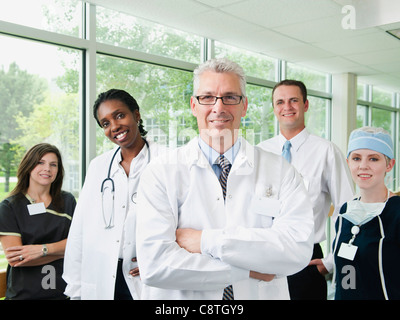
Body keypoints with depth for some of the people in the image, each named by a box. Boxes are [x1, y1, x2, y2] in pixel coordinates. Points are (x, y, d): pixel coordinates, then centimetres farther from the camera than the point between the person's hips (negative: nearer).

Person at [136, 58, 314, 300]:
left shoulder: (281, 171, -7)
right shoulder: (161, 173, -11)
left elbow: (299, 248, -20)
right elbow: (154, 264, -21)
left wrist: (207, 240, -23)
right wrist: (248, 270, -19)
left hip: (262, 294, 1)